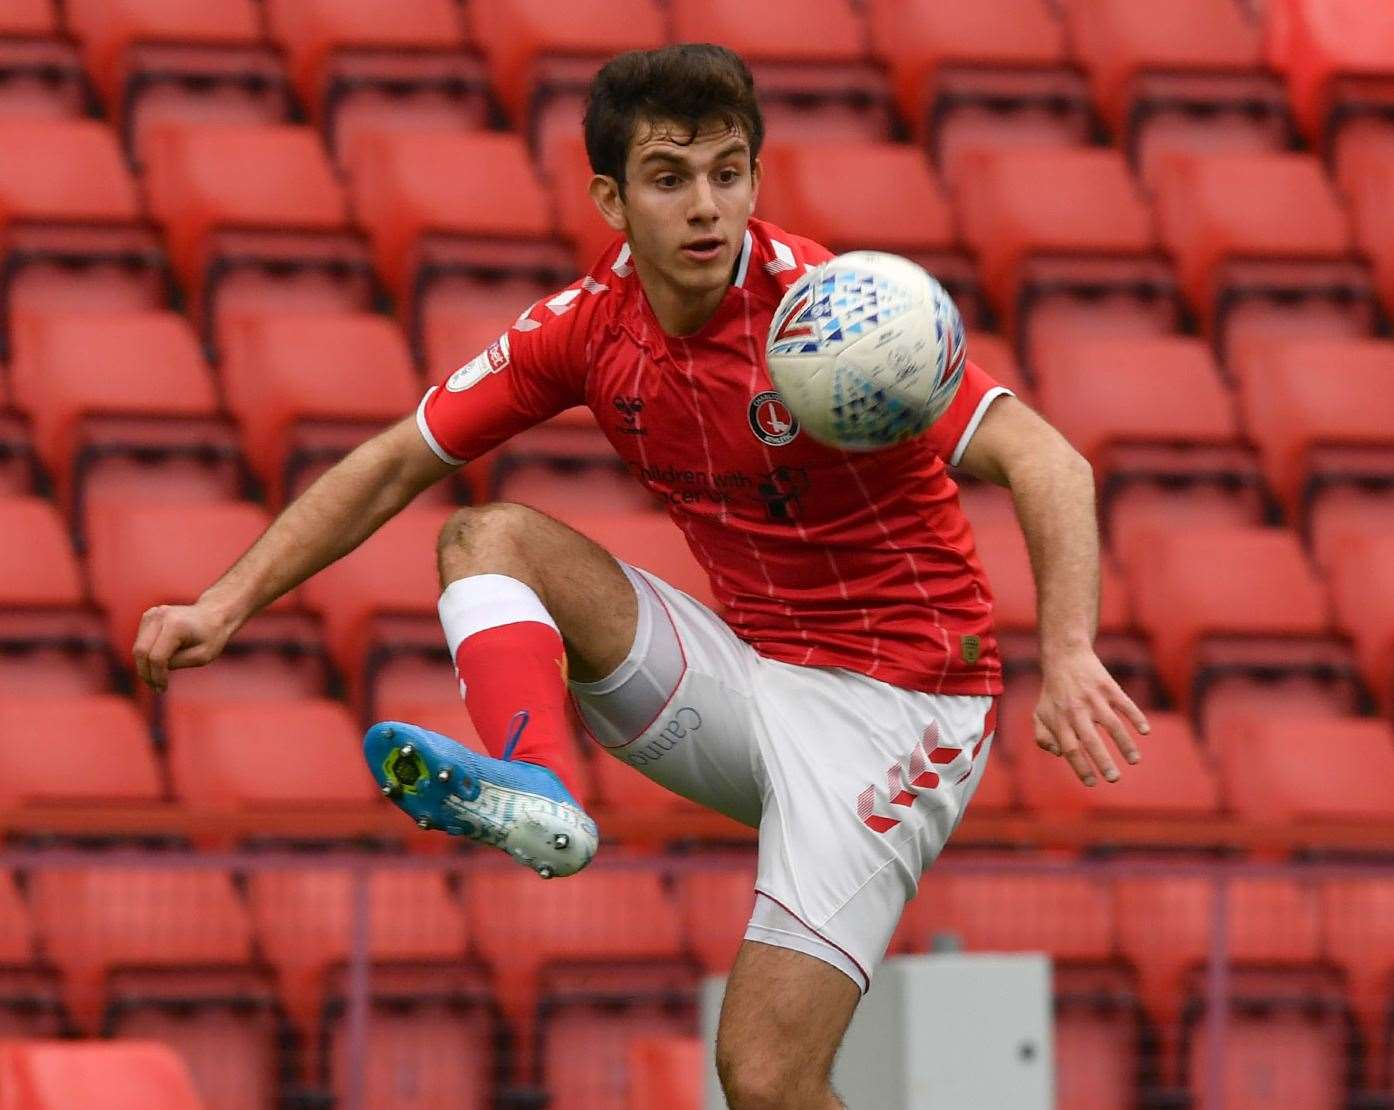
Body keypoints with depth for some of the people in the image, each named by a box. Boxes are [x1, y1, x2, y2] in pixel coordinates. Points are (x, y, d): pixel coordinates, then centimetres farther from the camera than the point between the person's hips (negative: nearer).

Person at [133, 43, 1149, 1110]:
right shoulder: (589, 324, -3)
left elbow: (1045, 461, -28)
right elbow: (393, 465, 6)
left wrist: (1068, 654, -44)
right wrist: (228, 603, -5)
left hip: (890, 698, -6)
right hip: (748, 673, 6)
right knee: (489, 536, -7)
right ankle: (536, 789, -32)